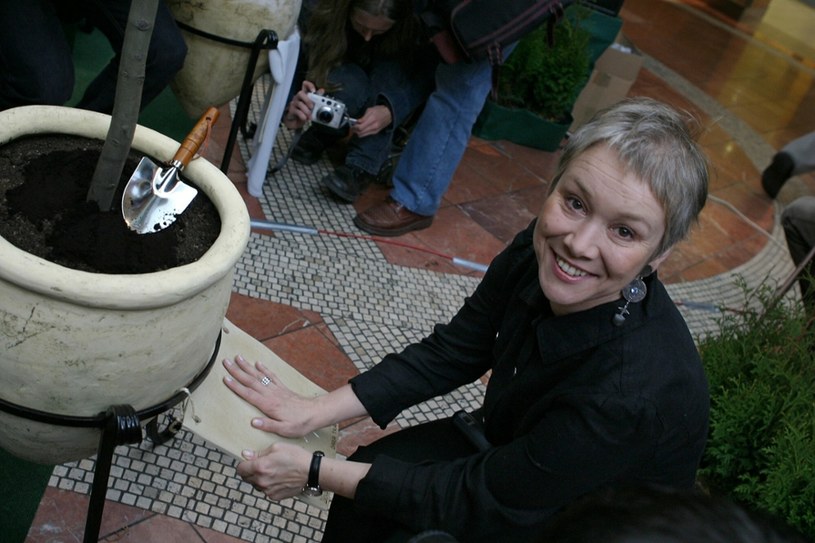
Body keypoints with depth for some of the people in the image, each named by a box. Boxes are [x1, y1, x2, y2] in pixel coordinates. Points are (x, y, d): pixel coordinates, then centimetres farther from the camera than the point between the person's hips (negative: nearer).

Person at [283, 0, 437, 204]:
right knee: (348, 86, -37)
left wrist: (391, 110, -48)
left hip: (393, 83, 2)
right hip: (340, 83, -1)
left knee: (392, 67, -34)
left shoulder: (418, 21, -31)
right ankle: (320, 133, -4)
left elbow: (426, 74, -28)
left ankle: (362, 167, -31)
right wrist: (290, 110, -50)